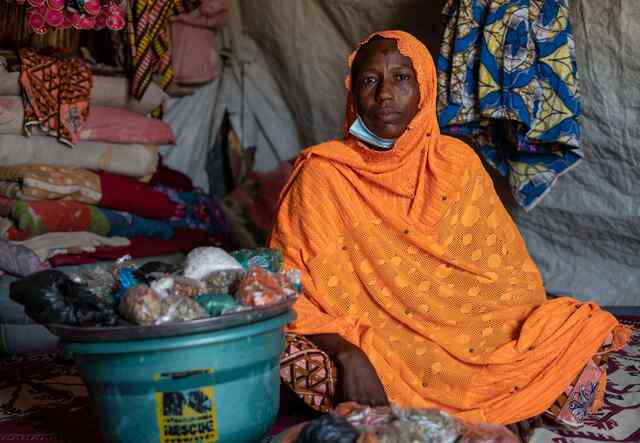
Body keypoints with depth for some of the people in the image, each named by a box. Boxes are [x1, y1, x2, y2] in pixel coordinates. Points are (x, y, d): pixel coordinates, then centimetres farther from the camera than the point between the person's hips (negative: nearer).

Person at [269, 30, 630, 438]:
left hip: (471, 328, 2)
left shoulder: (457, 163, 5)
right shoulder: (322, 175, -5)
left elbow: (509, 271, 8)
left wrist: (529, 338, -11)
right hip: (373, 342, -1)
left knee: (588, 326, -16)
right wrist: (348, 355, -26)